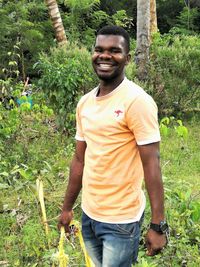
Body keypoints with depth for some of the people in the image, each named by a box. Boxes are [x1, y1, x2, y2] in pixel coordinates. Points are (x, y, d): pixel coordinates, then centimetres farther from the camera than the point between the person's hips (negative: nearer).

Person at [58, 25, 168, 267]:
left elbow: (151, 164, -17)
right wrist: (67, 208, 14)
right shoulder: (85, 103, 4)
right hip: (88, 215, 6)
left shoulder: (137, 101, -16)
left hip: (121, 220, -6)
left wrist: (158, 225, -19)